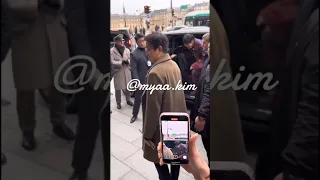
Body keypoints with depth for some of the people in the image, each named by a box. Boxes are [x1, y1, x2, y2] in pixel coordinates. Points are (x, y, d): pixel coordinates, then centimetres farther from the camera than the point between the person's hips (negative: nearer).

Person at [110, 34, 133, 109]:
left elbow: (130, 60, 6)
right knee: (118, 88, 4)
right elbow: (112, 62, -11)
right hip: (118, 72, -3)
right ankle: (118, 102, 19)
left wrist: (127, 61, -17)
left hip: (127, 71, 3)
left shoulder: (127, 50, 6)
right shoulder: (112, 51, -6)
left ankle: (128, 100, 30)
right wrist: (121, 62, -20)